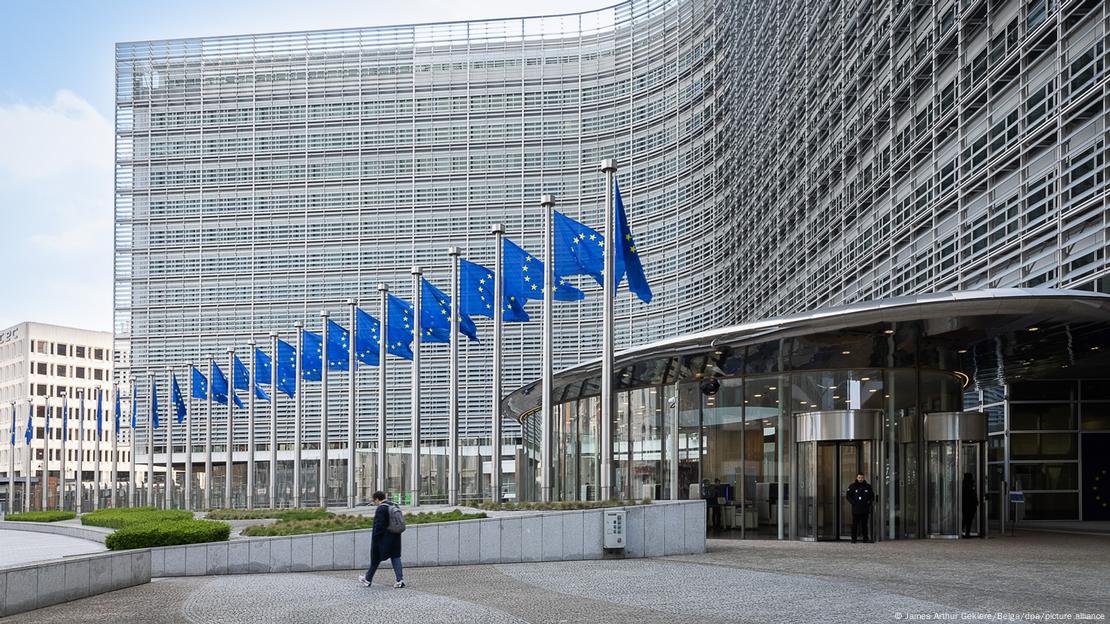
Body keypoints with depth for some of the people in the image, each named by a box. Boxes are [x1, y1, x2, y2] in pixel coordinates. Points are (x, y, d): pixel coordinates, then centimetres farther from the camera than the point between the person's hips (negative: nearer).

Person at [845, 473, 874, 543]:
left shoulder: (868, 486, 10)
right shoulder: (852, 487, 4)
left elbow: (872, 496, 17)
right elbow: (848, 496, 6)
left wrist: (869, 502, 0)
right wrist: (853, 502, -7)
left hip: (865, 509, 2)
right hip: (856, 509, -2)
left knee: (865, 524, 6)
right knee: (855, 524, -2)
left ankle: (865, 538, 12)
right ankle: (853, 539, 1)